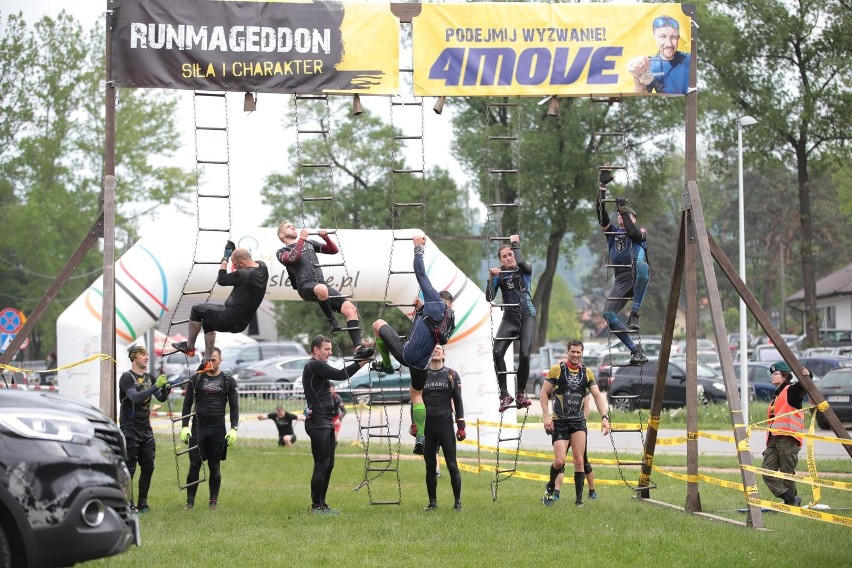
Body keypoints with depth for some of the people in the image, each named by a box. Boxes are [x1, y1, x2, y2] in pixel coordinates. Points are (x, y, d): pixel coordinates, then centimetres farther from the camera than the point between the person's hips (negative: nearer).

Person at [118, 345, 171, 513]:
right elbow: (135, 397, -22)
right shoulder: (127, 377, -9)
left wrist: (165, 390, -13)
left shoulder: (149, 378, 12)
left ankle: (142, 502, 13)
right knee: (129, 468, -5)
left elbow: (161, 398, 10)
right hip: (130, 429, -6)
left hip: (146, 428, 6)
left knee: (148, 467, 5)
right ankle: (128, 504, -1)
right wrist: (156, 386, -27)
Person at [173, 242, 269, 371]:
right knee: (208, 322, 32)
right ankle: (206, 362, 31)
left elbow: (221, 280, -14)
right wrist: (234, 251, 11)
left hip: (230, 320, -9)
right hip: (242, 322, 9)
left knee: (196, 310, 8)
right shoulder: (263, 267, -2)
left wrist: (225, 258, -4)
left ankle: (189, 347, 20)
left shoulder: (244, 275, -26)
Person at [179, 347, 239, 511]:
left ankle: (213, 501, 12)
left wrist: (234, 429, -5)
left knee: (215, 466, 3)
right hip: (198, 428, 0)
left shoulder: (228, 380, 4)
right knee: (194, 465, -3)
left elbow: (234, 407, 5)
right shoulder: (196, 379, 6)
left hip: (218, 429, 0)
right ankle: (190, 501, 2)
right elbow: (187, 404, 8)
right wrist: (184, 426, -2)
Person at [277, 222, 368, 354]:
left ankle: (358, 347, -23)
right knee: (321, 289, -43)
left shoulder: (309, 244, 31)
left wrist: (326, 238, 11)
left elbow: (333, 250, 28)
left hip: (322, 283, 5)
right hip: (305, 286, -5)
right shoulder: (282, 252, 14)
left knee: (350, 308, -17)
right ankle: (331, 321, -20)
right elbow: (292, 258, -10)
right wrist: (302, 239, -7)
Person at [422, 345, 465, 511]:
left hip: (446, 425, -2)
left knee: (452, 465, -4)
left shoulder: (451, 375, 4)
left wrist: (461, 427, -2)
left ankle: (458, 502, 3)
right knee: (430, 466, 5)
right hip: (427, 426, 2)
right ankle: (432, 502, 13)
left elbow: (458, 401, 4)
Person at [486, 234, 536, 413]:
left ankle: (521, 393, 2)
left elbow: (521, 262, -20)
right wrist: (491, 278, -12)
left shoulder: (525, 270, 4)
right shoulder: (499, 274, 8)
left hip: (526, 316, -2)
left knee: (524, 354, -17)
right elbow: (489, 297, 0)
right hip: (509, 317, 2)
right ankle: (504, 395, -13)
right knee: (497, 352, -19)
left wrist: (515, 244, -7)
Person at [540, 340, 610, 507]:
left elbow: (597, 395, 3)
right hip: (559, 421, -2)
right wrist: (546, 416, -10)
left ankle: (579, 499, 0)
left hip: (578, 421, 2)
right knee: (559, 461, -11)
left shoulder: (587, 373, 6)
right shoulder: (557, 369, -3)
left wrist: (604, 417, -11)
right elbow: (544, 393, 0)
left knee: (579, 461, -7)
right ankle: (550, 488, 18)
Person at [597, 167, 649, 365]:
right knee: (608, 313, -19)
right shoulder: (612, 232, 25)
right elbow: (601, 213, 12)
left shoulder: (640, 232, 16)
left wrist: (624, 209, -6)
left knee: (641, 265, -41)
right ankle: (635, 349, -12)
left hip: (637, 276, -4)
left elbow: (633, 233, -10)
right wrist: (602, 186, 6)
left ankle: (634, 313, -37)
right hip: (621, 280, 4)